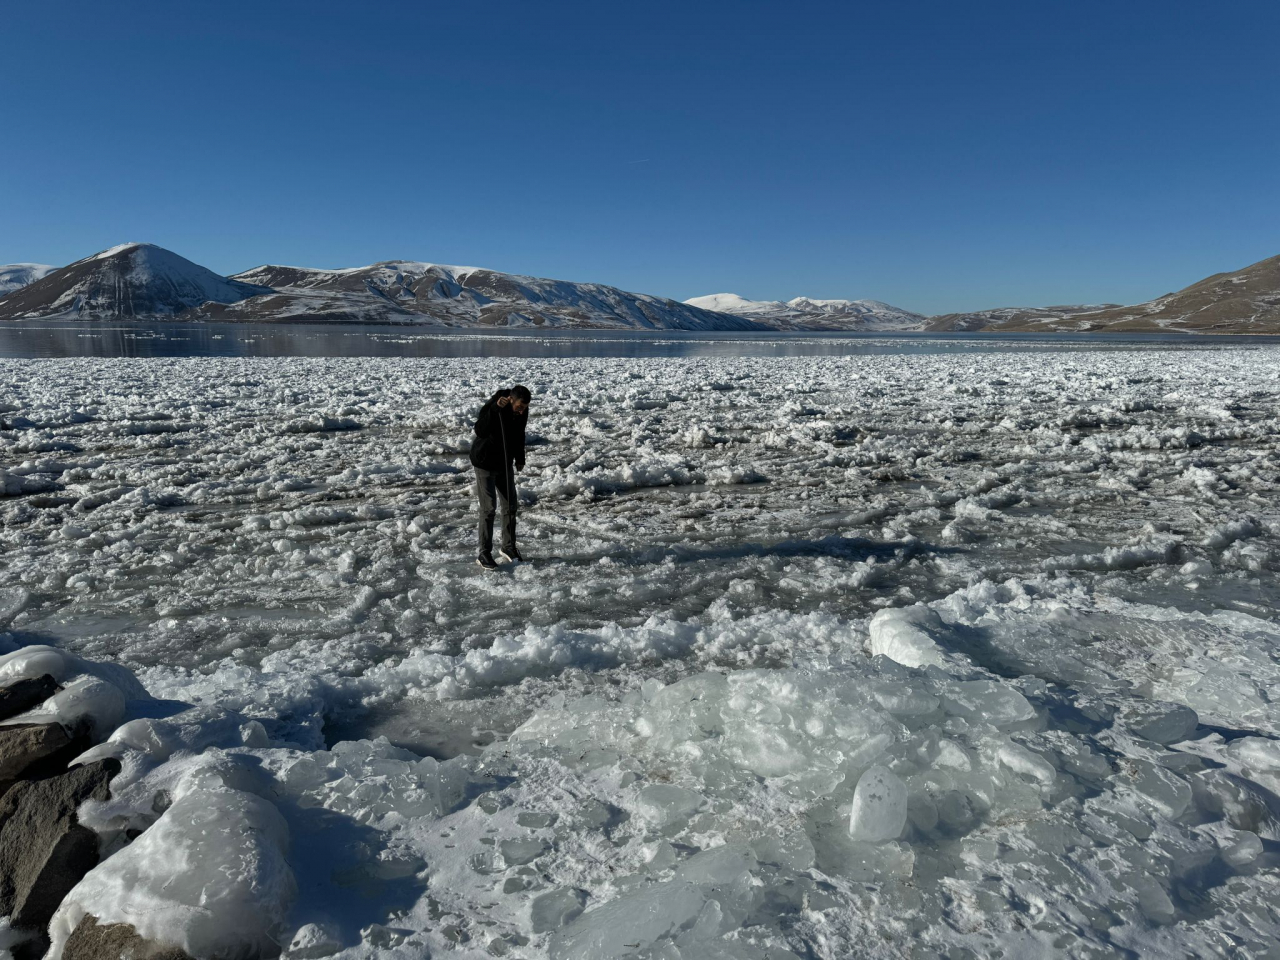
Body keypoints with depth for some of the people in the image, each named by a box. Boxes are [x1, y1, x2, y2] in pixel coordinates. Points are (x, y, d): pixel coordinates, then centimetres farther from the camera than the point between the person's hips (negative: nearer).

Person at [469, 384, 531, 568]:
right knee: (488, 508, -7)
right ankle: (484, 553, 4)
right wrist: (496, 408, -51)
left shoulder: (522, 412, -8)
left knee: (510, 505, 9)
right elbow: (480, 431, -43)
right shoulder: (491, 407, -26)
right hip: (485, 462, -6)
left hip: (505, 463, 6)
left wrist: (520, 458, 16)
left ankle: (509, 547, 24)